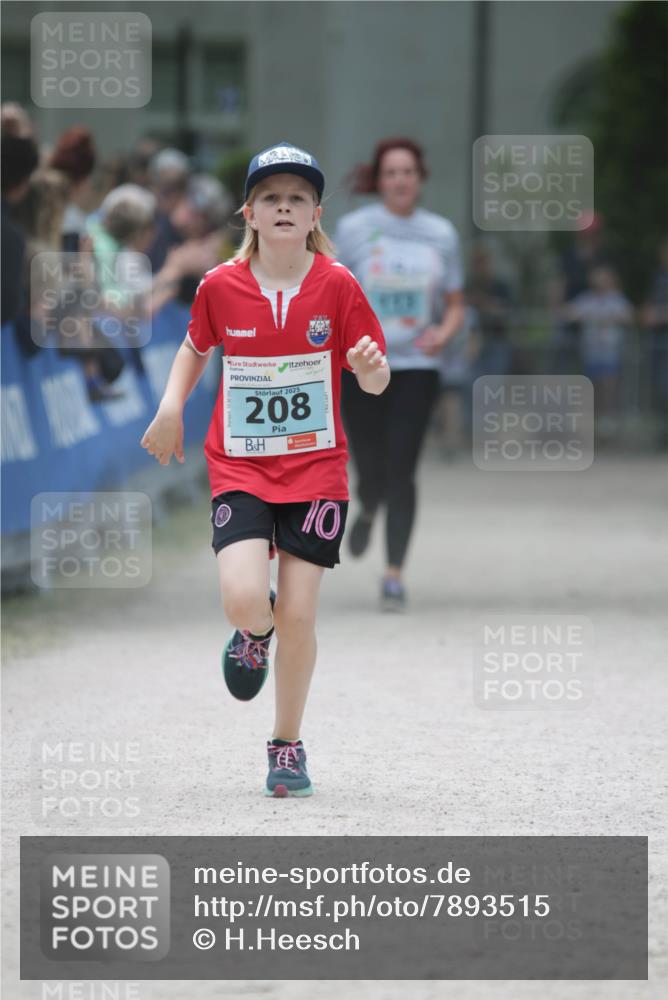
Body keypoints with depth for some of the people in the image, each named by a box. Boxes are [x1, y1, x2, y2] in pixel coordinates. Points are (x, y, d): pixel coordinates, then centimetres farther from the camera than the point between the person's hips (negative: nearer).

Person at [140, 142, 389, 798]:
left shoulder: (336, 285, -6)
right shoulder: (219, 286, -3)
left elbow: (376, 383, -3)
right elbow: (196, 347, 17)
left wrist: (371, 367, -26)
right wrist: (171, 407, 2)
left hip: (316, 467, 0)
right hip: (239, 467, 0)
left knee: (298, 614, -2)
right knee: (243, 601, -19)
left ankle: (287, 746, 18)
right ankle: (255, 631, 21)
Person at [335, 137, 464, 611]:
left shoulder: (441, 233, 5)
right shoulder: (354, 228, 0)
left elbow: (455, 305, 10)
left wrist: (443, 333, -10)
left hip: (417, 365, 0)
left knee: (401, 472, -11)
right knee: (373, 472, 3)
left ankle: (395, 574, -4)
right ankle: (368, 511, 41)